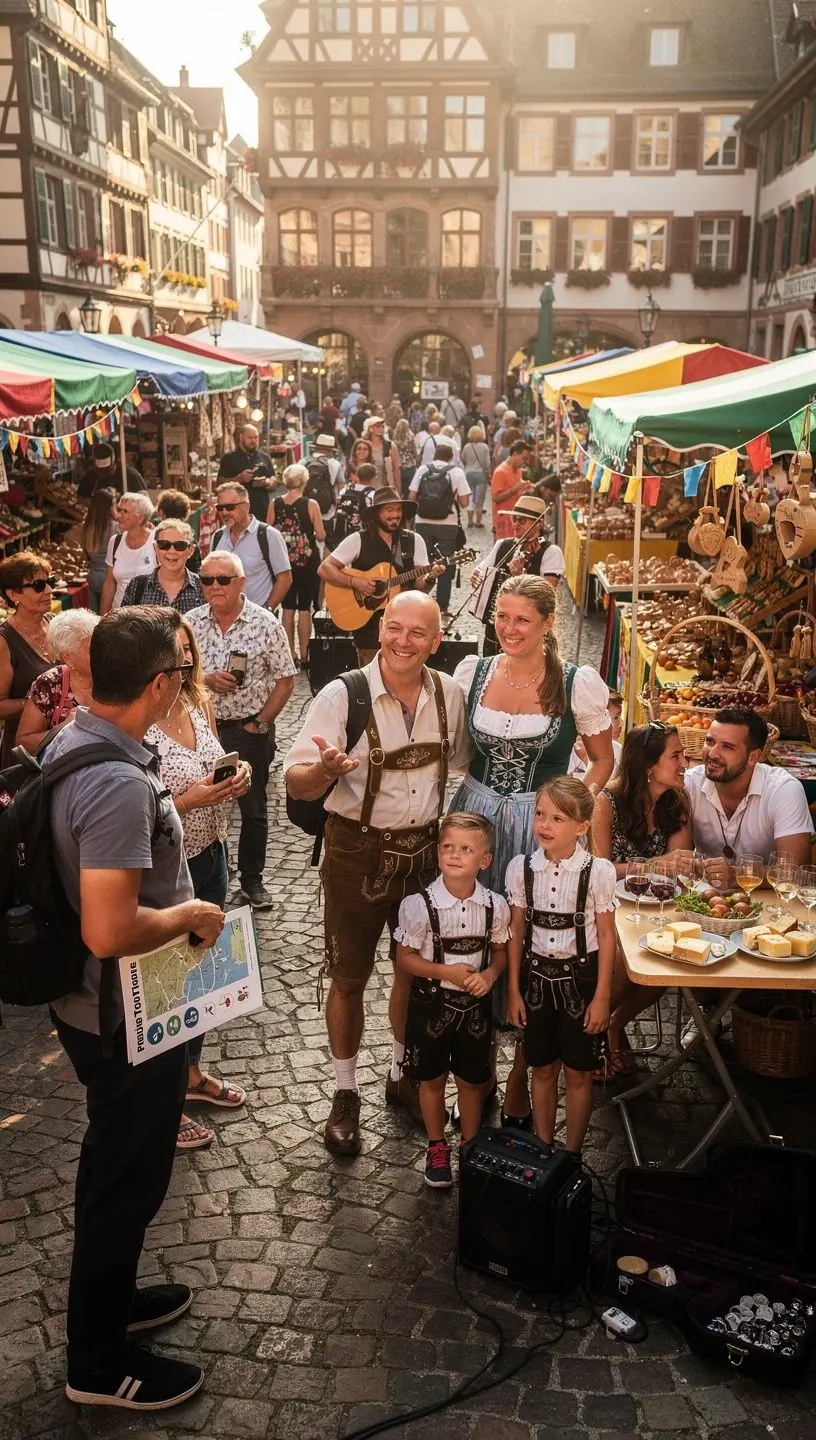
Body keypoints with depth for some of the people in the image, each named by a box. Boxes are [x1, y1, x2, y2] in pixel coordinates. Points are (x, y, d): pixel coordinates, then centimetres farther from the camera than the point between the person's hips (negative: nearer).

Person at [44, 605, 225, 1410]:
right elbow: (110, 930, -36)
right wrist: (191, 914, -20)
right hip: (127, 1016, -9)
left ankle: (108, 1297, 47)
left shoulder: (71, 741, -1)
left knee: (114, 1163, 26)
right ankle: (99, 1363, 29)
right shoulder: (118, 784, -32)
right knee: (128, 1178, 10)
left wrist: (174, 898, 12)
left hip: (90, 1003, 9)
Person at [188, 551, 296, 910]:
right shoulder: (191, 623, -1)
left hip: (250, 729, -2)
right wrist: (205, 679, -16)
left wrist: (261, 723, -8)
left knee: (253, 809, 9)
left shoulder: (266, 624, -9)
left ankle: (252, 880, 24)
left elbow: (285, 679, -4)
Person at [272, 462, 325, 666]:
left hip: (284, 561, 3)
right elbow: (321, 536, -9)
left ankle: (290, 653, 16)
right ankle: (304, 654, 4)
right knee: (305, 608, 3)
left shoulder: (275, 504, -2)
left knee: (288, 608, 12)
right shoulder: (311, 504, -11)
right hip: (307, 561, -3)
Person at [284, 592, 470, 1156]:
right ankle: (345, 1094, 28)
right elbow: (297, 783, -19)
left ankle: (403, 1074, 40)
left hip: (427, 850, 4)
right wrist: (326, 770, -40)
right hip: (359, 851, -3)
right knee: (349, 979, 9)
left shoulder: (449, 695, -4)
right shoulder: (343, 697, -16)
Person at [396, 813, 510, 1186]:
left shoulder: (495, 906, -11)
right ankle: (437, 1148, 35)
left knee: (471, 1081, 16)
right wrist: (447, 972, -22)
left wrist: (490, 973, -16)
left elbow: (501, 951, 4)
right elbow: (404, 959, -10)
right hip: (432, 1003, -2)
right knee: (433, 1079, 14)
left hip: (476, 1004, 2)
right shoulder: (419, 905, -18)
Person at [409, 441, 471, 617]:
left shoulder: (423, 469, 4)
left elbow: (411, 497, 1)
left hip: (423, 523, 2)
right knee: (446, 566, 6)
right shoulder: (457, 472, -2)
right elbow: (464, 502, -5)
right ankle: (442, 607, 6)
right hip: (448, 525, -2)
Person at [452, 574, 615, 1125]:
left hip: (541, 829, -3)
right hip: (475, 818, 3)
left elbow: (603, 761, 2)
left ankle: (521, 1078, 25)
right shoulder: (472, 671, 1)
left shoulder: (578, 683, -8)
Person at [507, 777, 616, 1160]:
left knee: (577, 1073, 11)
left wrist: (601, 996, -7)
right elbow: (516, 932, 0)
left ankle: (572, 1154, 28)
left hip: (580, 978, -2)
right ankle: (543, 1149, 32)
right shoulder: (521, 868, -7)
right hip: (537, 976, 2)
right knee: (543, 1070, 15)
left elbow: (606, 936, -8)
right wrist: (513, 991, 3)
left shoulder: (597, 871, -14)